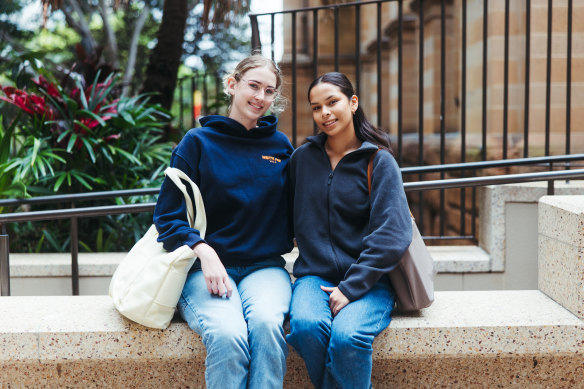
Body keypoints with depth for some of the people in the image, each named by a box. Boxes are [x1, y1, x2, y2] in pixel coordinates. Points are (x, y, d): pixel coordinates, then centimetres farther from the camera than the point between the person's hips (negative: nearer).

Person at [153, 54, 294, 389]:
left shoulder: (281, 146, 14)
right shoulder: (199, 142, 6)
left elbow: (292, 212, 21)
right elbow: (168, 216, 2)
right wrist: (204, 251, -14)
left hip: (265, 267, 2)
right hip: (206, 269, -2)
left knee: (266, 323, -33)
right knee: (227, 335, -32)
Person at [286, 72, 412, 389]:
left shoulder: (379, 161, 1)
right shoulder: (303, 157, 11)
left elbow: (392, 235, -8)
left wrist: (351, 287, -15)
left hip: (367, 282, -2)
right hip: (314, 276, 2)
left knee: (347, 336, -32)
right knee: (306, 324, -31)